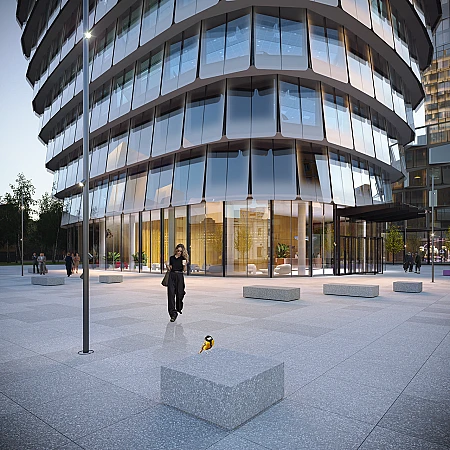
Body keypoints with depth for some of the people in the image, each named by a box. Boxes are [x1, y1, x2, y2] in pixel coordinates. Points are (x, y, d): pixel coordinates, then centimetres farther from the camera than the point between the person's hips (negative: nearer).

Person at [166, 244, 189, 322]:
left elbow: (184, 270, 0)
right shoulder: (171, 258, 11)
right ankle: (173, 313, -10)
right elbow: (169, 269, 14)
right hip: (172, 276, 1)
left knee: (179, 293, 5)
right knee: (171, 294, -9)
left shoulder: (183, 258, 4)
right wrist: (167, 265, -5)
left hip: (180, 276, -1)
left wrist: (185, 265, -18)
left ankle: (179, 308, 35)